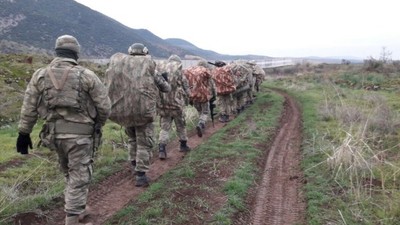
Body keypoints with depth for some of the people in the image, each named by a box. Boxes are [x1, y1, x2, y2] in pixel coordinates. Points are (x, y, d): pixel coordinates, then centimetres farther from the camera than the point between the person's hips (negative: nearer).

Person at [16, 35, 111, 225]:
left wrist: (23, 133, 10)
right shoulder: (86, 75, -7)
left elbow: (28, 108, 3)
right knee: (79, 177, 5)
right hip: (80, 134, -5)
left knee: (69, 174, 24)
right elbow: (104, 106, -6)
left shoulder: (40, 75, 3)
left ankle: (77, 209, 38)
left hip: (54, 134, 5)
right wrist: (97, 125, 12)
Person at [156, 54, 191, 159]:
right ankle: (183, 145, 31)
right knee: (181, 125, 17)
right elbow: (186, 88, -4)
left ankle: (161, 150, -1)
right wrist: (186, 100, 12)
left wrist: (157, 100, 14)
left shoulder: (159, 69, 4)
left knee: (164, 128, 11)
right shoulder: (178, 71, -7)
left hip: (162, 104, 3)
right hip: (176, 103, -3)